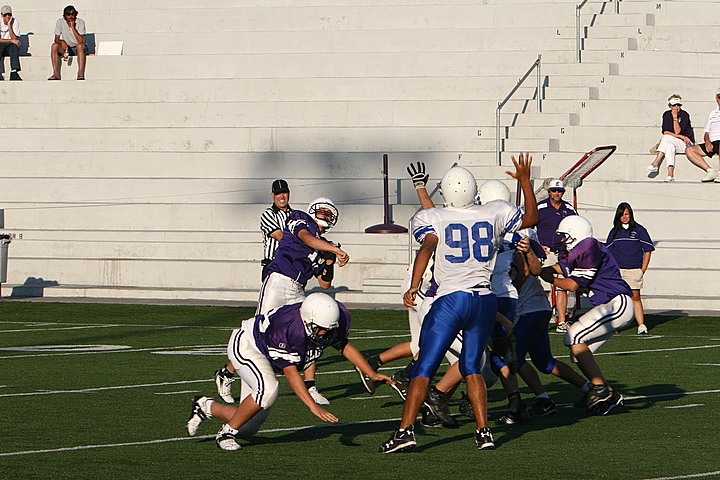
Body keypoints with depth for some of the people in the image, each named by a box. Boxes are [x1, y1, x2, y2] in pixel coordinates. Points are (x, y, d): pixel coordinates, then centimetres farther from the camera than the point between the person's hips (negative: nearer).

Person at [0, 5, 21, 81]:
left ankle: (14, 73, -43)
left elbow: (15, 39, -16)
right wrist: (11, 40, -24)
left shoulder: (15, 21, -7)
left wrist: (9, 26, -24)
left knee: (14, 46, -34)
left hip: (10, 46, 0)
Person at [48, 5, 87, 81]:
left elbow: (80, 41, -25)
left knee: (80, 45, -36)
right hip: (67, 47, 3)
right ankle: (55, 74, -28)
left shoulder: (80, 22, -16)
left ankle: (80, 74, -40)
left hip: (78, 48, -3)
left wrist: (73, 27, -32)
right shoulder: (60, 22, -8)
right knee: (54, 46, -25)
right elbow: (56, 39, -8)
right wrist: (62, 42, -31)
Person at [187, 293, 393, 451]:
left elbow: (345, 347, -1)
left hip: (268, 358, 7)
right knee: (268, 390, -36)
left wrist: (372, 375, -6)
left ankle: (207, 407, 28)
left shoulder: (337, 317, -22)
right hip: (246, 345, -7)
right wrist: (313, 406, -42)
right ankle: (226, 433, -16)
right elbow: (290, 371, -37)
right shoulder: (286, 327, -42)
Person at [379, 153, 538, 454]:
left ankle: (406, 430, -11)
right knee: (471, 367, 18)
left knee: (424, 368, -1)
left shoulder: (431, 218, 1)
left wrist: (414, 286, -27)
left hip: (451, 300, -4)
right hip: (485, 299, 4)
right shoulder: (494, 213, 10)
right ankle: (483, 431, 10)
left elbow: (427, 248, -18)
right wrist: (525, 181, 36)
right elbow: (531, 218, 26)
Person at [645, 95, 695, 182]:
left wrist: (675, 118, -20)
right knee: (669, 145, -33)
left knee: (667, 137, -30)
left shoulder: (685, 115, -7)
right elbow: (665, 131, -5)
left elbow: (677, 131, -15)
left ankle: (655, 164, -36)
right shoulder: (666, 115, 6)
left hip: (686, 143, -4)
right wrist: (680, 136, -15)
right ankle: (670, 174, -44)